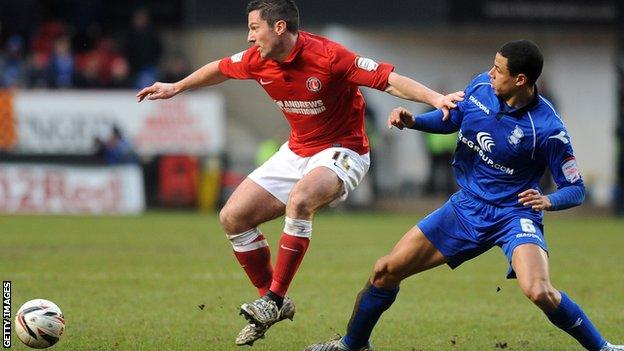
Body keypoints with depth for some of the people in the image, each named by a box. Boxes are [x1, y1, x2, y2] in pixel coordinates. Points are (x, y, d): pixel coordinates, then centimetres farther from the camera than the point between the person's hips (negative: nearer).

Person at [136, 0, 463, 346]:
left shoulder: (328, 56, -25)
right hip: (296, 153, 8)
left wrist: (435, 98, -41)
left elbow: (389, 79, -28)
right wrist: (176, 88, 30)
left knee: (299, 198, -38)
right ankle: (271, 302, 13)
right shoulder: (257, 60, -5)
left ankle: (275, 298, -28)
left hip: (340, 152, -7)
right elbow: (221, 69, 17)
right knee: (233, 217, -2)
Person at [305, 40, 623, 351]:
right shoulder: (481, 86, -6)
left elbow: (576, 189, -12)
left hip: (514, 214, -6)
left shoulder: (548, 129, -22)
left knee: (539, 292, -33)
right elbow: (452, 119, 15)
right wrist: (412, 121, -2)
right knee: (385, 271, 4)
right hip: (466, 206, 6)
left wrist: (548, 201, -32)